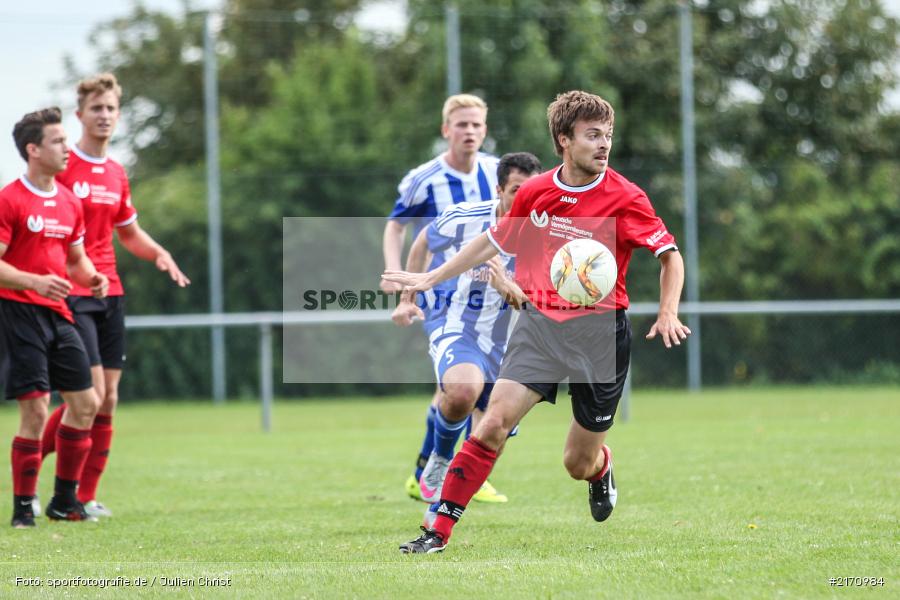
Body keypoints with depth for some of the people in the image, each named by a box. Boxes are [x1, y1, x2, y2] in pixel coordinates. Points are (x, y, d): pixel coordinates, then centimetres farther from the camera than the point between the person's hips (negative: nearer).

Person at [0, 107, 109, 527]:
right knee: (36, 410, -11)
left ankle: (65, 501, 19)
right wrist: (34, 281, -27)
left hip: (58, 314, 8)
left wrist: (91, 277, 2)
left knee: (86, 403, 6)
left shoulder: (70, 203, 13)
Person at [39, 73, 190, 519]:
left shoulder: (116, 174, 14)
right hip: (69, 295, -7)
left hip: (110, 295, 7)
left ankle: (86, 496, 10)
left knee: (107, 399, 4)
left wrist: (160, 254, 9)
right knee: (90, 394, -15)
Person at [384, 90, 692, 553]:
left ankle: (601, 466, 45)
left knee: (578, 465, 5)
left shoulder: (624, 198, -8)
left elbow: (670, 255, -5)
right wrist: (430, 278, 20)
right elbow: (493, 241, 18)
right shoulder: (535, 193, 2)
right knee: (493, 423, -16)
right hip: (539, 323, 2)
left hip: (600, 331, -2)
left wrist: (667, 314, -21)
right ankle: (440, 531, -11)